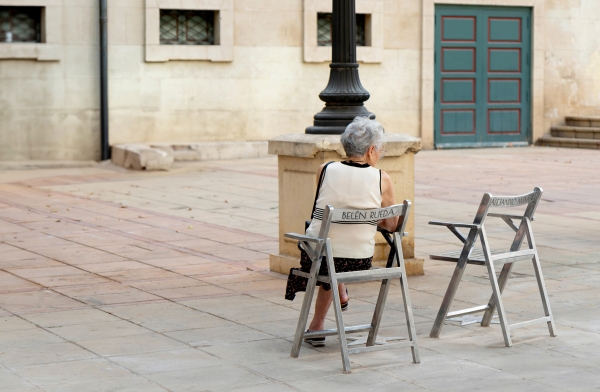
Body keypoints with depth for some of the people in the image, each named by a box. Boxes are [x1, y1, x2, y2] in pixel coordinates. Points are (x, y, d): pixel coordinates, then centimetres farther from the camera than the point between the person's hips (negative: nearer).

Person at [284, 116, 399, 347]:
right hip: (359, 263, 0)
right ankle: (317, 326, 45)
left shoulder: (325, 170, -3)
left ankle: (341, 295, 47)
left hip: (318, 257, 0)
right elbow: (392, 226, 5)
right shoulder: (382, 180, -7)